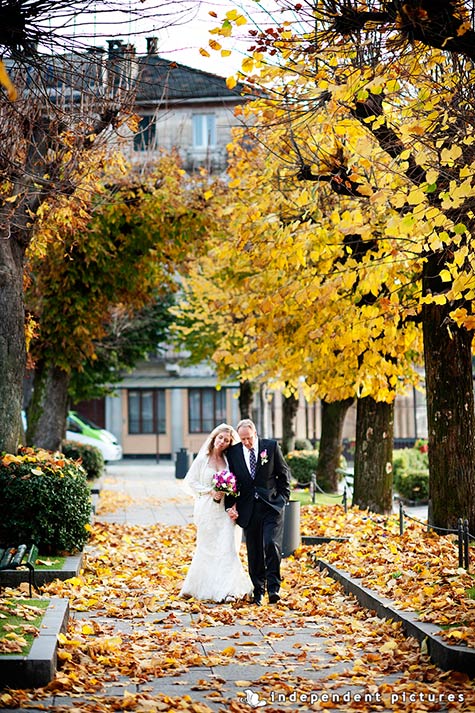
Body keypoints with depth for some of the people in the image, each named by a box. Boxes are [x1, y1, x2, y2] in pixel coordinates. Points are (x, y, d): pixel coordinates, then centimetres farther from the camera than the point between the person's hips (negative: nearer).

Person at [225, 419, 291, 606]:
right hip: (248, 509, 2)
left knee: (271, 545, -17)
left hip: (271, 505, -2)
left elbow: (284, 473, 7)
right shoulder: (233, 452, 3)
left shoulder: (271, 446, -1)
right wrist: (230, 506, 0)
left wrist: (283, 497, 2)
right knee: (254, 553, 5)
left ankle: (273, 588, -11)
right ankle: (258, 591, 15)